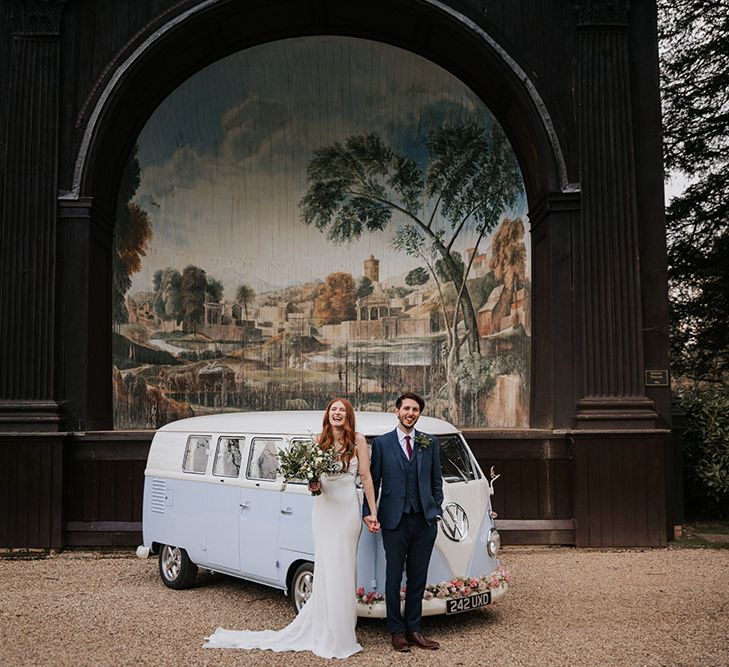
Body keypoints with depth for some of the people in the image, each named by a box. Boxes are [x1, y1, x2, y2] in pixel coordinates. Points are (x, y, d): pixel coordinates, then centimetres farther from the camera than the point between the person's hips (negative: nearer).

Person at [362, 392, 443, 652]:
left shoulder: (430, 443, 8)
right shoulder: (381, 443, 2)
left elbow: (436, 481, 12)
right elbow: (373, 481, 2)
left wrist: (436, 511, 5)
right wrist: (368, 512, -6)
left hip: (425, 521, 2)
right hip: (394, 521, -2)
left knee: (418, 578, 9)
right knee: (394, 577, 5)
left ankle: (413, 629, 20)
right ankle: (397, 631, 16)